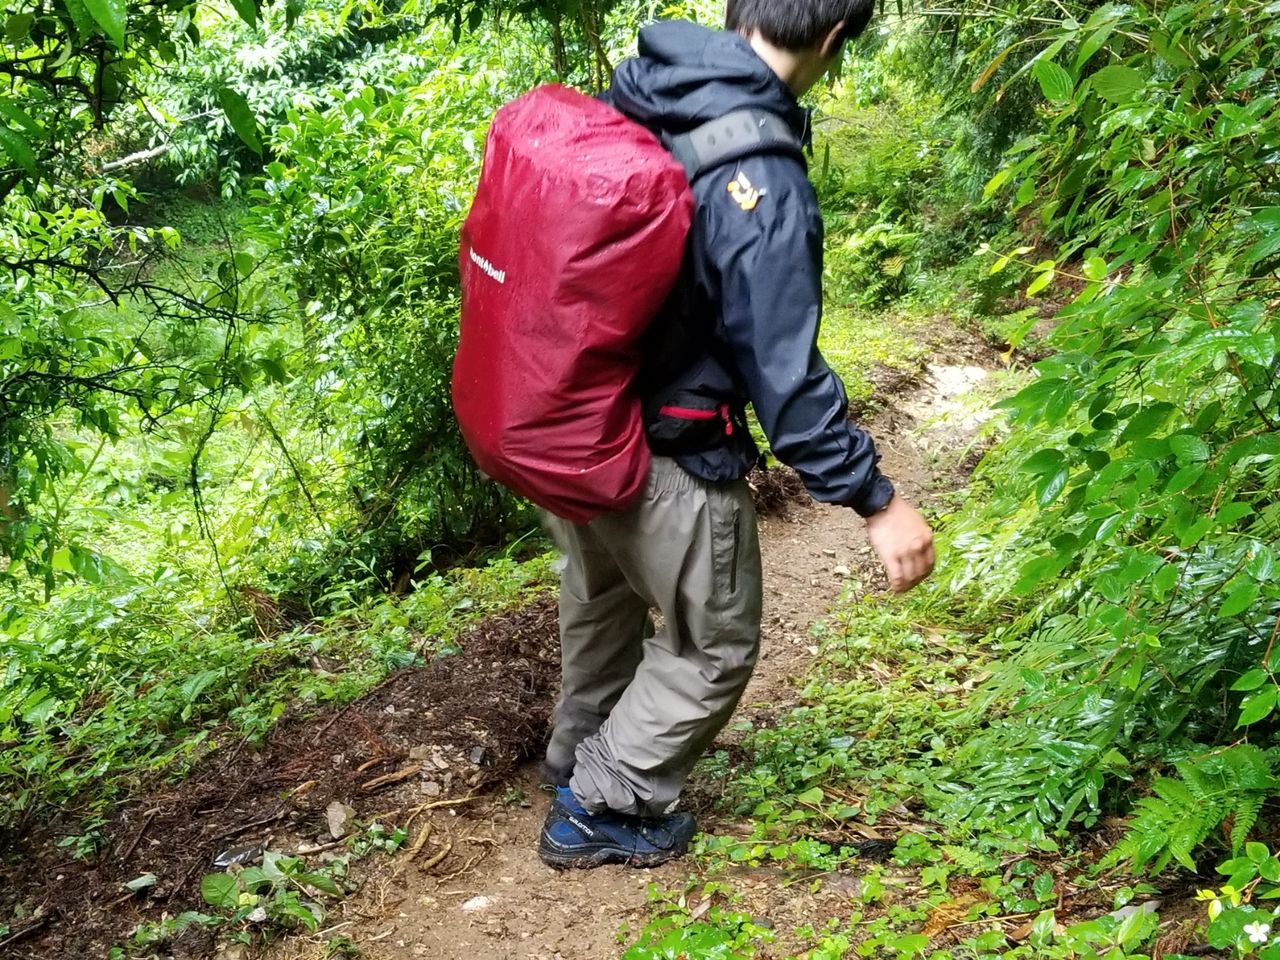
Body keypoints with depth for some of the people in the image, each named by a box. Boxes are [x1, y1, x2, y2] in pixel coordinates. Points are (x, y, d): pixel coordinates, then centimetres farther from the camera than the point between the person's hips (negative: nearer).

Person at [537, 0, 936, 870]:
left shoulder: (630, 96, -5)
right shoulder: (762, 183, -29)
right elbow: (784, 373, -26)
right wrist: (878, 501, -19)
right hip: (670, 461, -8)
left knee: (601, 606, 31)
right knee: (715, 647, 17)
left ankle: (578, 759, 52)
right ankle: (600, 811, 28)